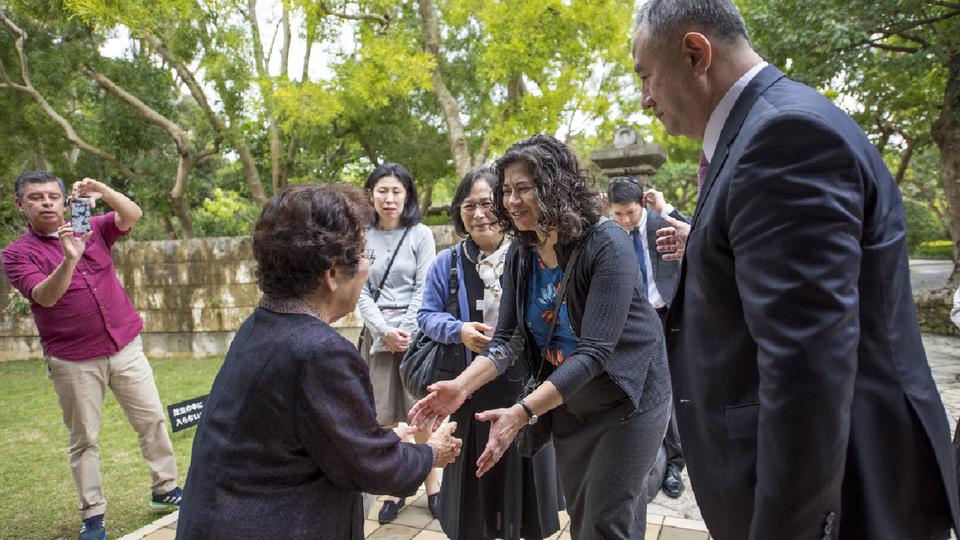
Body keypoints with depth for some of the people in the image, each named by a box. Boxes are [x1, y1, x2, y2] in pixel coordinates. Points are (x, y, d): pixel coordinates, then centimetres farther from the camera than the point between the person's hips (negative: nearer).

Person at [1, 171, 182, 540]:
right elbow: (45, 296, -18)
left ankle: (165, 490, 21)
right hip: (73, 361, -2)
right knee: (84, 439, 6)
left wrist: (103, 191, -24)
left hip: (126, 347, 3)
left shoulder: (94, 228, 7)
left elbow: (133, 215, -7)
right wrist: (69, 260, -34)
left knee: (152, 420, 7)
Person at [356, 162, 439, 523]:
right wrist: (384, 331, -9)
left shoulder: (420, 235, 1)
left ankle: (431, 484, 16)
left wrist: (406, 332, -11)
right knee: (382, 415, 4)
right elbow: (360, 291, 2)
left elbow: (423, 289, -3)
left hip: (415, 329, -2)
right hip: (377, 332, 2)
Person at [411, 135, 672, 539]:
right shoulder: (520, 255, -5)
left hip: (627, 396, -5)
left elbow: (593, 352, -30)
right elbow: (507, 338, -8)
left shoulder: (607, 245, -24)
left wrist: (522, 413, -38)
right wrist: (461, 387, -26)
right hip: (567, 401, 6)